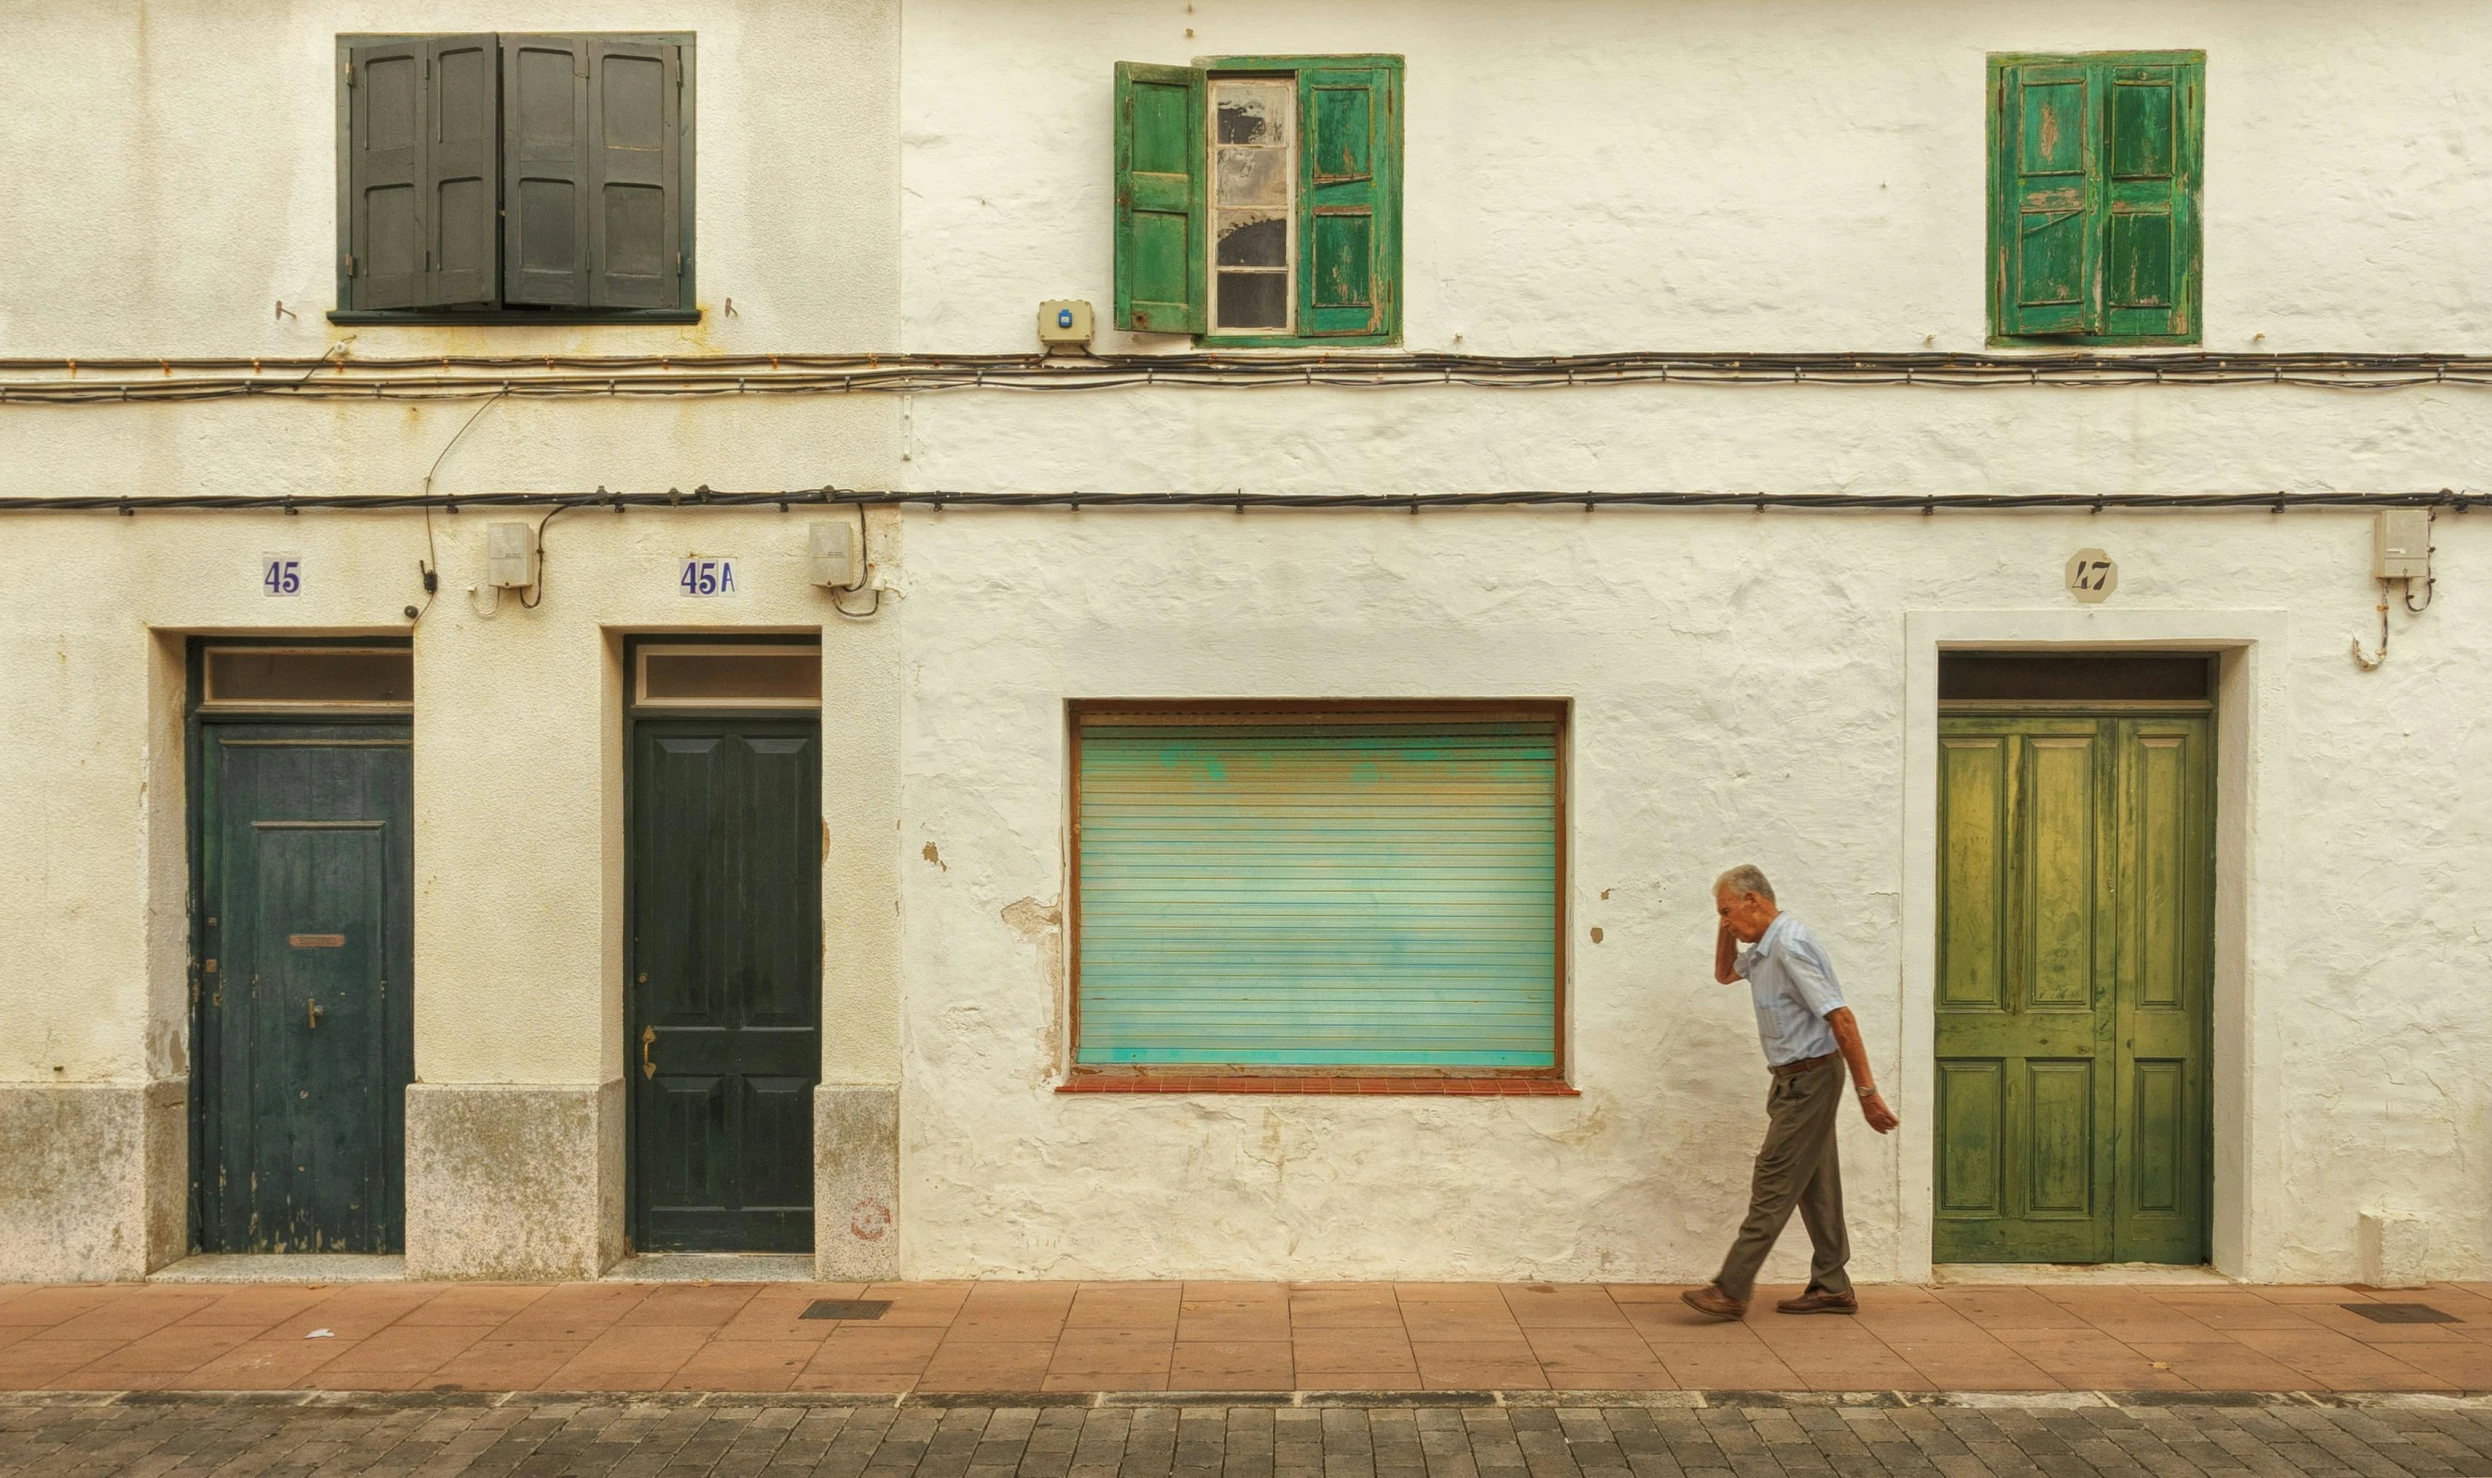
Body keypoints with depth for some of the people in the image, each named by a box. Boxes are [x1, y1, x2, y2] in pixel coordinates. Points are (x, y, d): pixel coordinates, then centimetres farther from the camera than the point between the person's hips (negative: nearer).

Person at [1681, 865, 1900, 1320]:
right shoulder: (1764, 948, 11)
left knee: (1774, 1183, -8)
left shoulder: (1789, 946, -20)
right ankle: (1831, 1288, 20)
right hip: (1797, 1078, 10)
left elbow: (1841, 1018, -24)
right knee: (1815, 1185, 13)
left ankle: (1731, 1290, -6)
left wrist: (1867, 1091, -24)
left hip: (1810, 1078, -10)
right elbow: (1724, 974, 31)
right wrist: (1726, 927, 12)